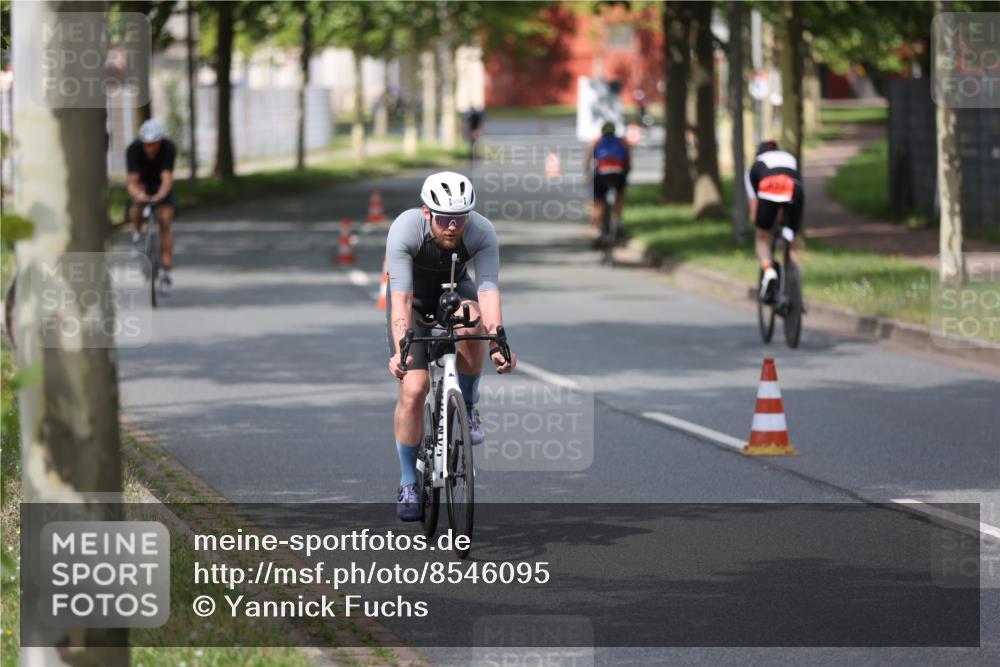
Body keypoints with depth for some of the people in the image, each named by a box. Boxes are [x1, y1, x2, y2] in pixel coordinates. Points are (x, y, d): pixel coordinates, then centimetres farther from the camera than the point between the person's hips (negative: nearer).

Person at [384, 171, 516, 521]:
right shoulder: (404, 230, -34)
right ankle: (408, 484, 3)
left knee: (471, 323, -36)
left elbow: (488, 288, -36)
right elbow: (401, 297, -40)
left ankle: (467, 407, -11)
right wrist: (401, 351, -53)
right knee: (413, 390, -14)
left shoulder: (482, 232, -30)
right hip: (414, 297, -1)